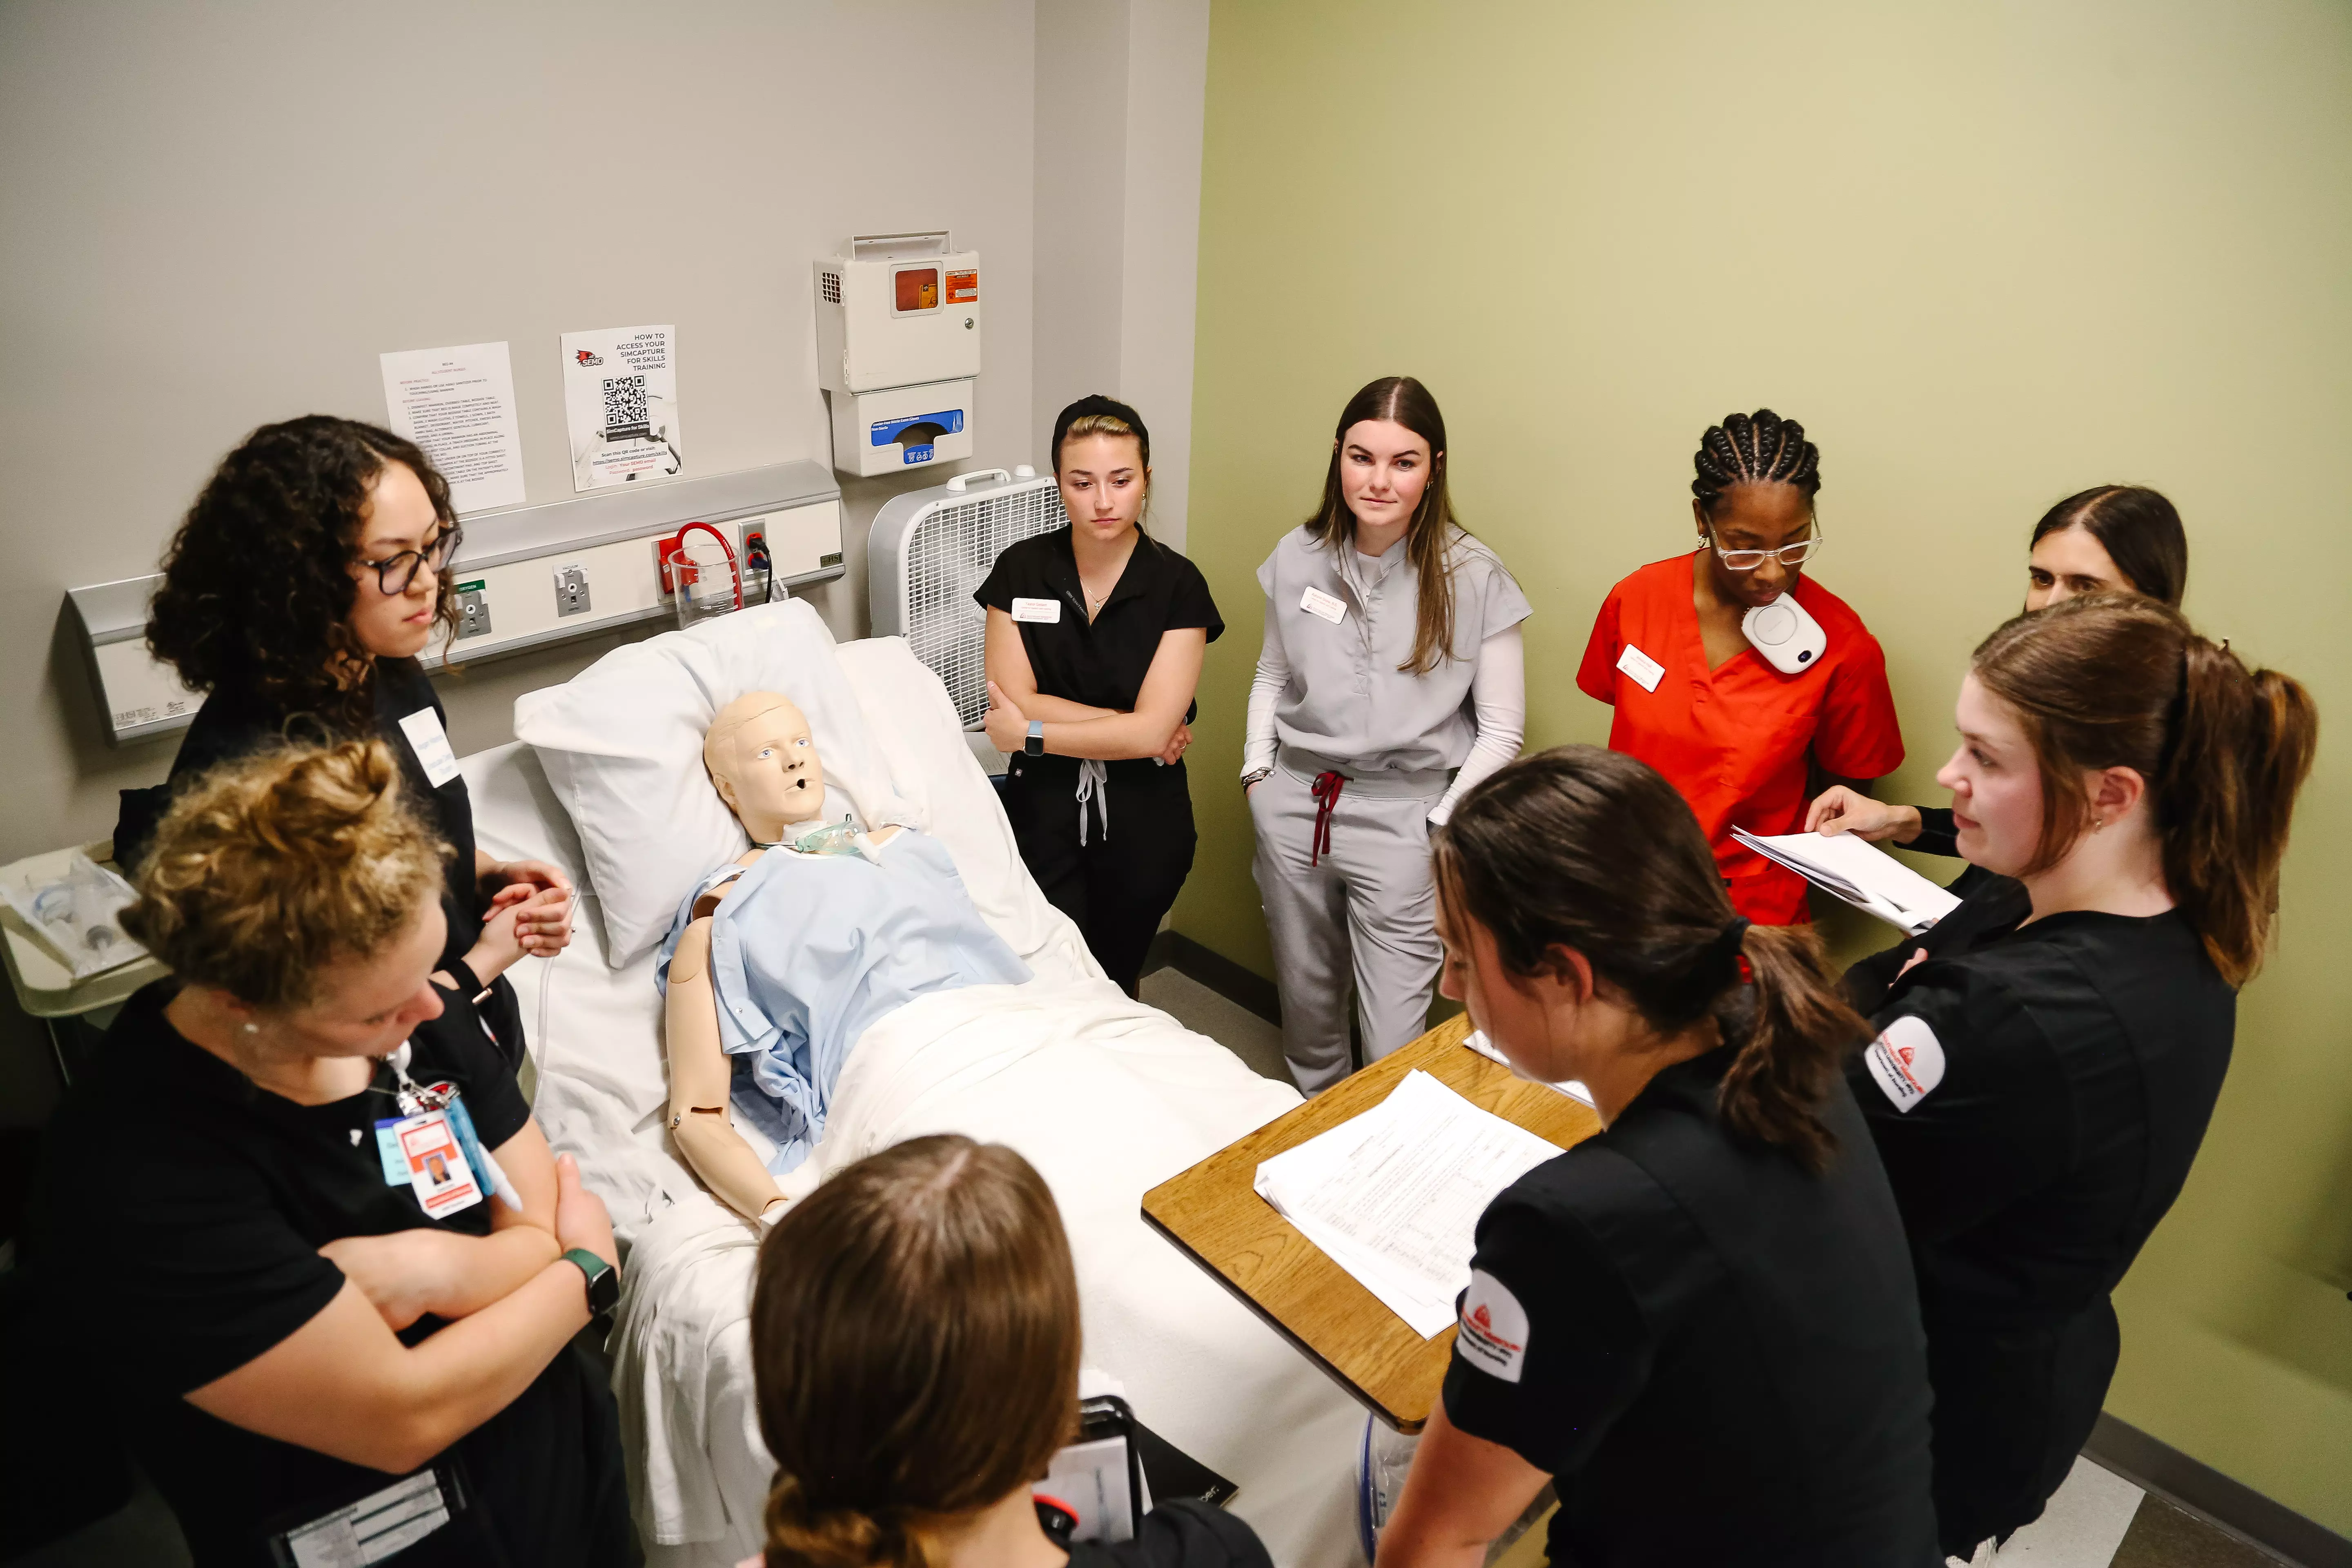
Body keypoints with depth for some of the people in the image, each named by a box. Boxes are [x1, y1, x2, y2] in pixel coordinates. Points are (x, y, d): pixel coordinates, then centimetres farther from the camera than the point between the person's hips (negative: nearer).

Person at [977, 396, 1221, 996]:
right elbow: (1013, 700, -11)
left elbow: (1152, 730, -17)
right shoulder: (1020, 570, -5)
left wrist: (1032, 735, -13)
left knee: (1115, 978, 19)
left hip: (1142, 820, 0)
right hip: (1043, 812, 1)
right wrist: (1130, 726, -16)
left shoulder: (1177, 584, -10)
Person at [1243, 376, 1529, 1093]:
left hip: (1403, 813, -3)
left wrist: (1443, 826, -10)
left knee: (1394, 1048, -2)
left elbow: (1502, 729, -5)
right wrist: (1257, 770, 5)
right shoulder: (1298, 556, -1)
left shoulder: (1473, 578, -11)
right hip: (1295, 802, 4)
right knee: (1305, 1000, 22)